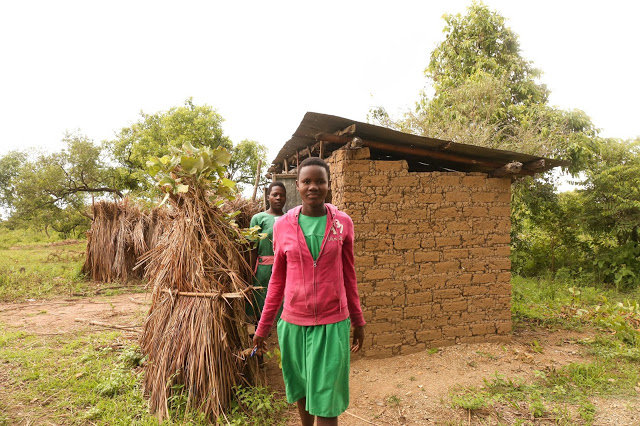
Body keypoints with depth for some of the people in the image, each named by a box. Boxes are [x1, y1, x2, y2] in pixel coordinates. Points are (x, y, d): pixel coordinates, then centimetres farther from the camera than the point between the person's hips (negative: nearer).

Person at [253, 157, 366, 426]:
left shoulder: (342, 223, -3)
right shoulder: (283, 225, -2)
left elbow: (348, 276, 5)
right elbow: (277, 280, 6)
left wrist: (358, 321, 9)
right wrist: (263, 326, 7)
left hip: (333, 323, -1)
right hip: (293, 323, 1)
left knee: (326, 398, 5)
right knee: (301, 390, 18)